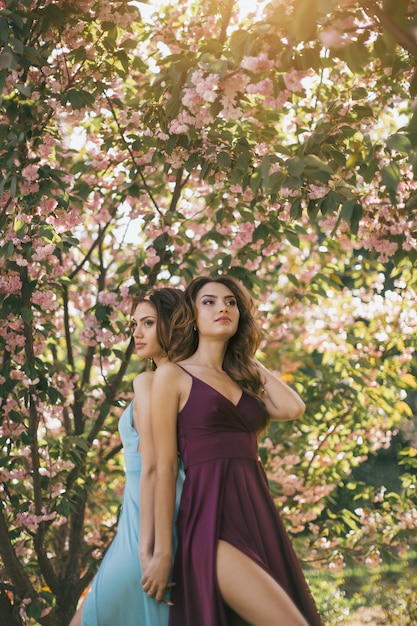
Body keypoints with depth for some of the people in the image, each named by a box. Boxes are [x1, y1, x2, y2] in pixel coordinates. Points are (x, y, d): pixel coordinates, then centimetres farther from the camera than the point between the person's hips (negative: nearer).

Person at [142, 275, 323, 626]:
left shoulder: (245, 379, 20)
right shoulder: (173, 376, 3)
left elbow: (292, 408, -1)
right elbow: (164, 468, -3)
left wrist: (251, 360, 13)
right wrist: (162, 552, -7)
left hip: (259, 514, 6)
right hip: (210, 520, -6)